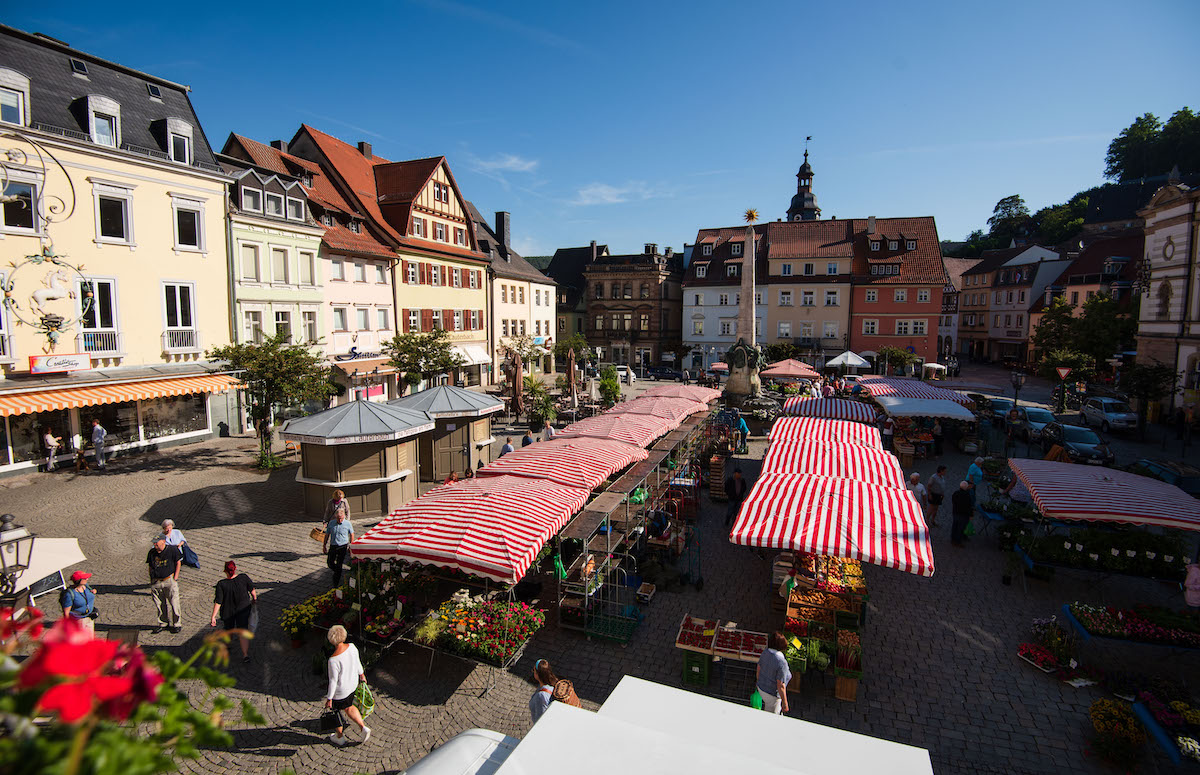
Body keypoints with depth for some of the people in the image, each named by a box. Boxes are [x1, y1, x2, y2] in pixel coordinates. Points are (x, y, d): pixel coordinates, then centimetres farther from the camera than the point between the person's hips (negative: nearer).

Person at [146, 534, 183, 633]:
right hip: (156, 582, 4)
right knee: (159, 605, 10)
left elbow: (178, 563, 0)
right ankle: (162, 624, 25)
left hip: (169, 580, -4)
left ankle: (176, 624, 9)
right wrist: (151, 581, 8)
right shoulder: (152, 552, 5)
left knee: (173, 603, -2)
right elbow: (150, 567, 16)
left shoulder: (172, 550, -6)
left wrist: (175, 578, -5)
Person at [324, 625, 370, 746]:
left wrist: (329, 698, -10)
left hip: (340, 690, -5)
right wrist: (361, 674, 21)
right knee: (348, 707, 29)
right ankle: (364, 728, 22)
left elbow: (333, 681, -24)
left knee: (335, 711, 23)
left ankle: (340, 738, 43)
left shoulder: (334, 660, -34)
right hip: (353, 684, 5)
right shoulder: (352, 647, -16)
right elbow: (357, 662, 3)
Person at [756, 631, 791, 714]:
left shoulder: (765, 653, -11)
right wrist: (785, 704, -16)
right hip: (772, 693, -7)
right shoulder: (782, 662, -32)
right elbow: (780, 685, -28)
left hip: (761, 687, 7)